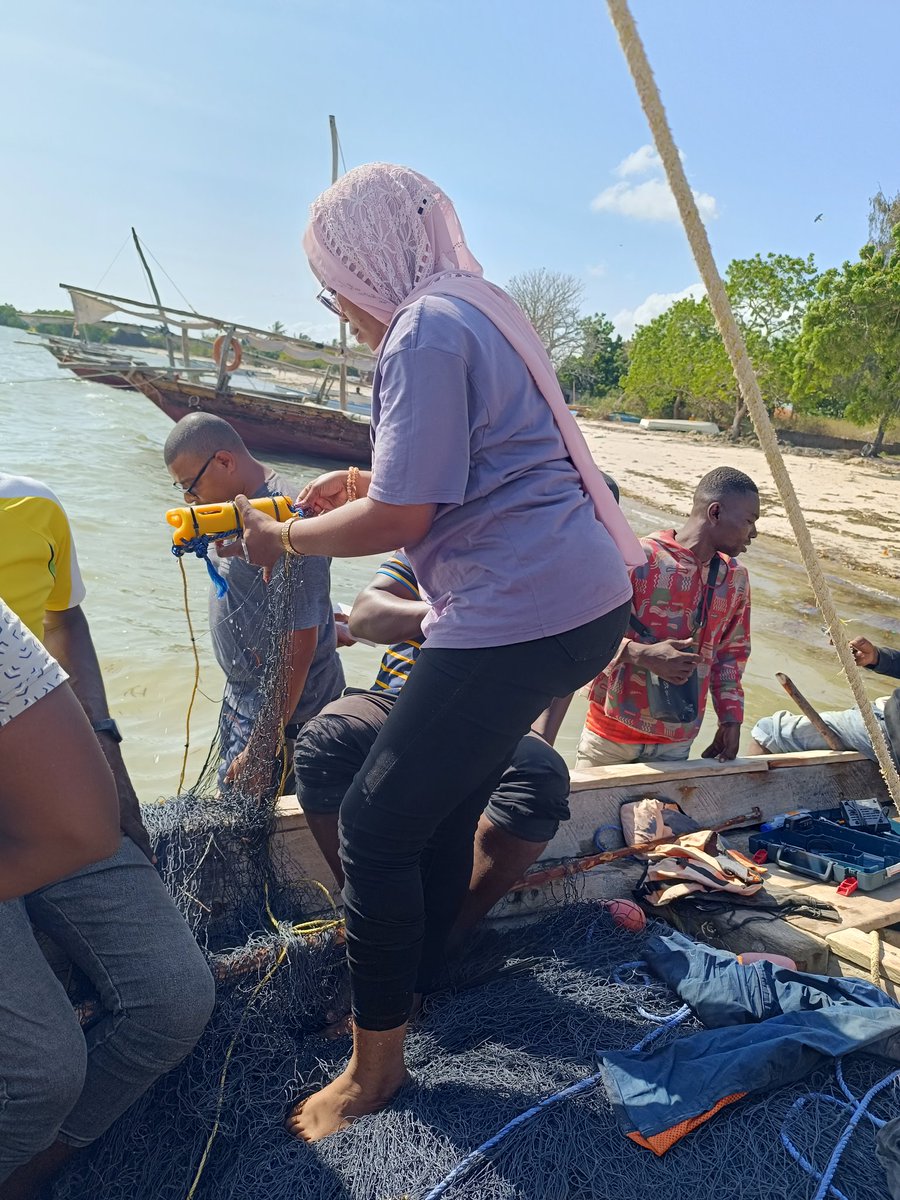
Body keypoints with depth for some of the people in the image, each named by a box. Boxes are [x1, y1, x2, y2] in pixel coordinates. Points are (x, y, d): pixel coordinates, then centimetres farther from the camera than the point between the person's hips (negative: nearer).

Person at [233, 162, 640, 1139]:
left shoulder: (425, 330, -11)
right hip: (582, 599, 11)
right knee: (444, 805, 19)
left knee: (377, 826, 0)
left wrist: (285, 537, 0)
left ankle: (375, 1064, 20)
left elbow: (402, 518, -16)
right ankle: (404, 988, 39)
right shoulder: (480, 313, 20)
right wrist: (373, 484, 20)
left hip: (522, 615, -10)